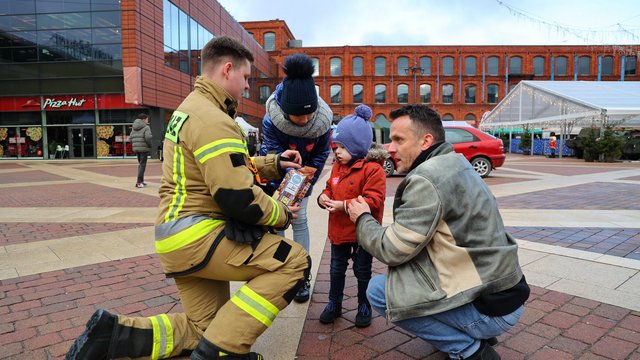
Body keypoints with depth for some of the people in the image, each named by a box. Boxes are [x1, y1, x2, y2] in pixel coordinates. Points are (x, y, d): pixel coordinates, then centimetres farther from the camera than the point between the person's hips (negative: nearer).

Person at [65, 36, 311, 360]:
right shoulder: (213, 119, -18)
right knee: (294, 261, -11)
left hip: (176, 237, 10)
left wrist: (273, 163, 16)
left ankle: (111, 333, 11)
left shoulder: (192, 108, 16)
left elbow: (227, 168, 24)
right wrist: (282, 215, -6)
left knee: (204, 328, 18)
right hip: (198, 235, -10)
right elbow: (238, 198, -24)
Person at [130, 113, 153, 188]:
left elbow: (130, 138, 12)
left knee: (140, 164, 18)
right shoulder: (146, 127, -8)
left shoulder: (134, 128, 14)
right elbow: (148, 137, -21)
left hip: (136, 148, 7)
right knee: (142, 164, -3)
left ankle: (141, 180, 23)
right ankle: (139, 182, -7)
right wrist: (150, 145, -5)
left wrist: (134, 145, 16)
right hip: (144, 148, -7)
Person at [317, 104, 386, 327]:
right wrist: (324, 197, -8)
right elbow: (330, 188, 16)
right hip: (338, 231, 6)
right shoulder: (337, 167, 3)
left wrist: (344, 205, -29)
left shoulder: (372, 169, -20)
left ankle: (364, 307, 33)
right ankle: (334, 304, 36)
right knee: (336, 270, 18)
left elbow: (374, 200, -26)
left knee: (363, 271, 13)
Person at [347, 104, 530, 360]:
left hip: (488, 308, -9)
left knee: (378, 290, -7)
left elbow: (393, 250, -17)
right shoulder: (454, 164, 8)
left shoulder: (427, 178, -21)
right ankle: (474, 336, 19)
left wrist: (363, 219, 0)